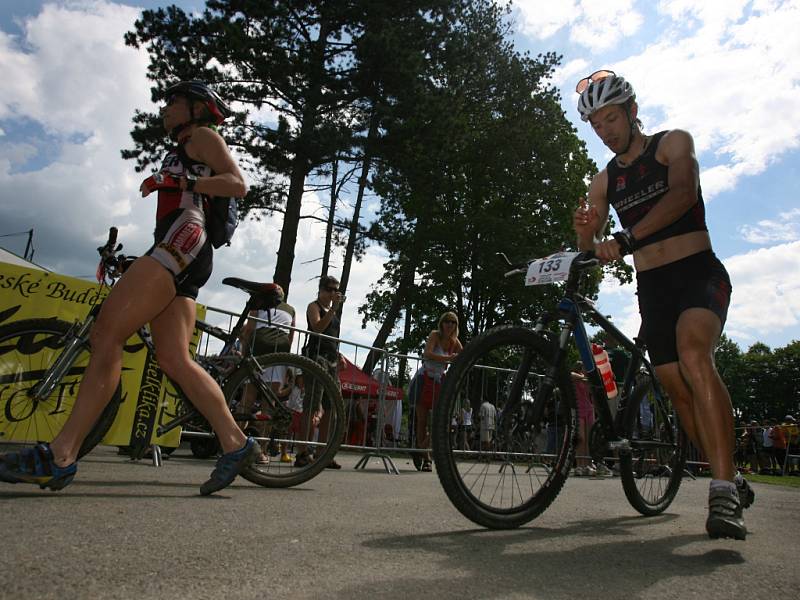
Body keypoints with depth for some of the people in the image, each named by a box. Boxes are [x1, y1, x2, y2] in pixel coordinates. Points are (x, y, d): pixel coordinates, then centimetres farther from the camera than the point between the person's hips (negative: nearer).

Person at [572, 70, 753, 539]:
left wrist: (625, 240, -34)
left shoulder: (674, 143, 2)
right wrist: (584, 230, -22)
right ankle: (731, 480, 21)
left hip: (699, 273, -4)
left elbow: (682, 193, -19)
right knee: (679, 389, 2)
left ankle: (724, 493, -29)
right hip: (652, 288, 5)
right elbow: (591, 249, 3)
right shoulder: (604, 181, 13)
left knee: (693, 352, -31)